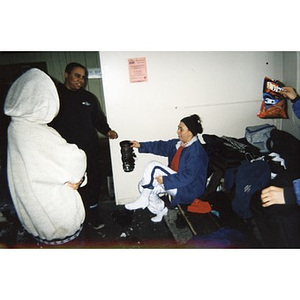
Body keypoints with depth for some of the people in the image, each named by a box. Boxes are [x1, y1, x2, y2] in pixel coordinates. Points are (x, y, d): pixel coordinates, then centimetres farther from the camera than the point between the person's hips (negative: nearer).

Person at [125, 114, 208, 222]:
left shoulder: (196, 151, -23)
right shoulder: (178, 143, 4)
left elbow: (188, 177, -28)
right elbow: (161, 146, 12)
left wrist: (165, 180, -27)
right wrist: (141, 145, 5)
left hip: (187, 189, -9)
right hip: (174, 178, 9)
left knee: (153, 166, -21)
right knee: (143, 185, -3)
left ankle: (143, 200, -6)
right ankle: (160, 209, 14)